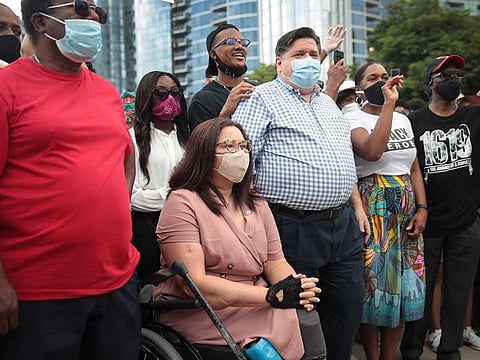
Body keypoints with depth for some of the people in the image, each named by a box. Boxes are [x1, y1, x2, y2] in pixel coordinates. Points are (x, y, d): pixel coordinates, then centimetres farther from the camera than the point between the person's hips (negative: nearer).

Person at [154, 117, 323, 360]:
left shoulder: (257, 205, 16)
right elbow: (194, 283, -16)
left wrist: (298, 290, -12)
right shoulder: (183, 203, -7)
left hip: (257, 308, 7)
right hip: (203, 315, -6)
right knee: (289, 320, -24)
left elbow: (276, 263, 12)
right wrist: (271, 295, -20)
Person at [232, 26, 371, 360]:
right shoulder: (262, 99, -5)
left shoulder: (328, 103, 19)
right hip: (295, 228, -7)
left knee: (349, 308, 15)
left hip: (344, 224, 7)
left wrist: (358, 207, 19)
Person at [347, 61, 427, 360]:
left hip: (407, 207, 6)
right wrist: (389, 103, -22)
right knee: (375, 280, 1)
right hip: (373, 207, -6)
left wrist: (422, 208, 2)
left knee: (403, 284, 9)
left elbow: (414, 168, 14)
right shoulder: (354, 119, -7)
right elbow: (371, 151, -28)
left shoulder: (403, 119, 13)